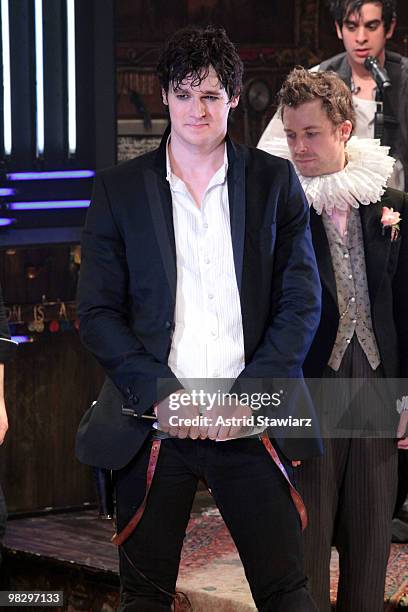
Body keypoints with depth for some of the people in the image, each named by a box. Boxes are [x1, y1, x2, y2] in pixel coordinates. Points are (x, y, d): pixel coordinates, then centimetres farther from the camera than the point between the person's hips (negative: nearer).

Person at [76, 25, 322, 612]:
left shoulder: (275, 182, 7)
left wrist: (248, 397, -9)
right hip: (152, 425, 0)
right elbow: (98, 312, 3)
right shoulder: (119, 189, 6)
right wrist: (159, 395, -11)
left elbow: (302, 303, 4)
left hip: (251, 424, 0)